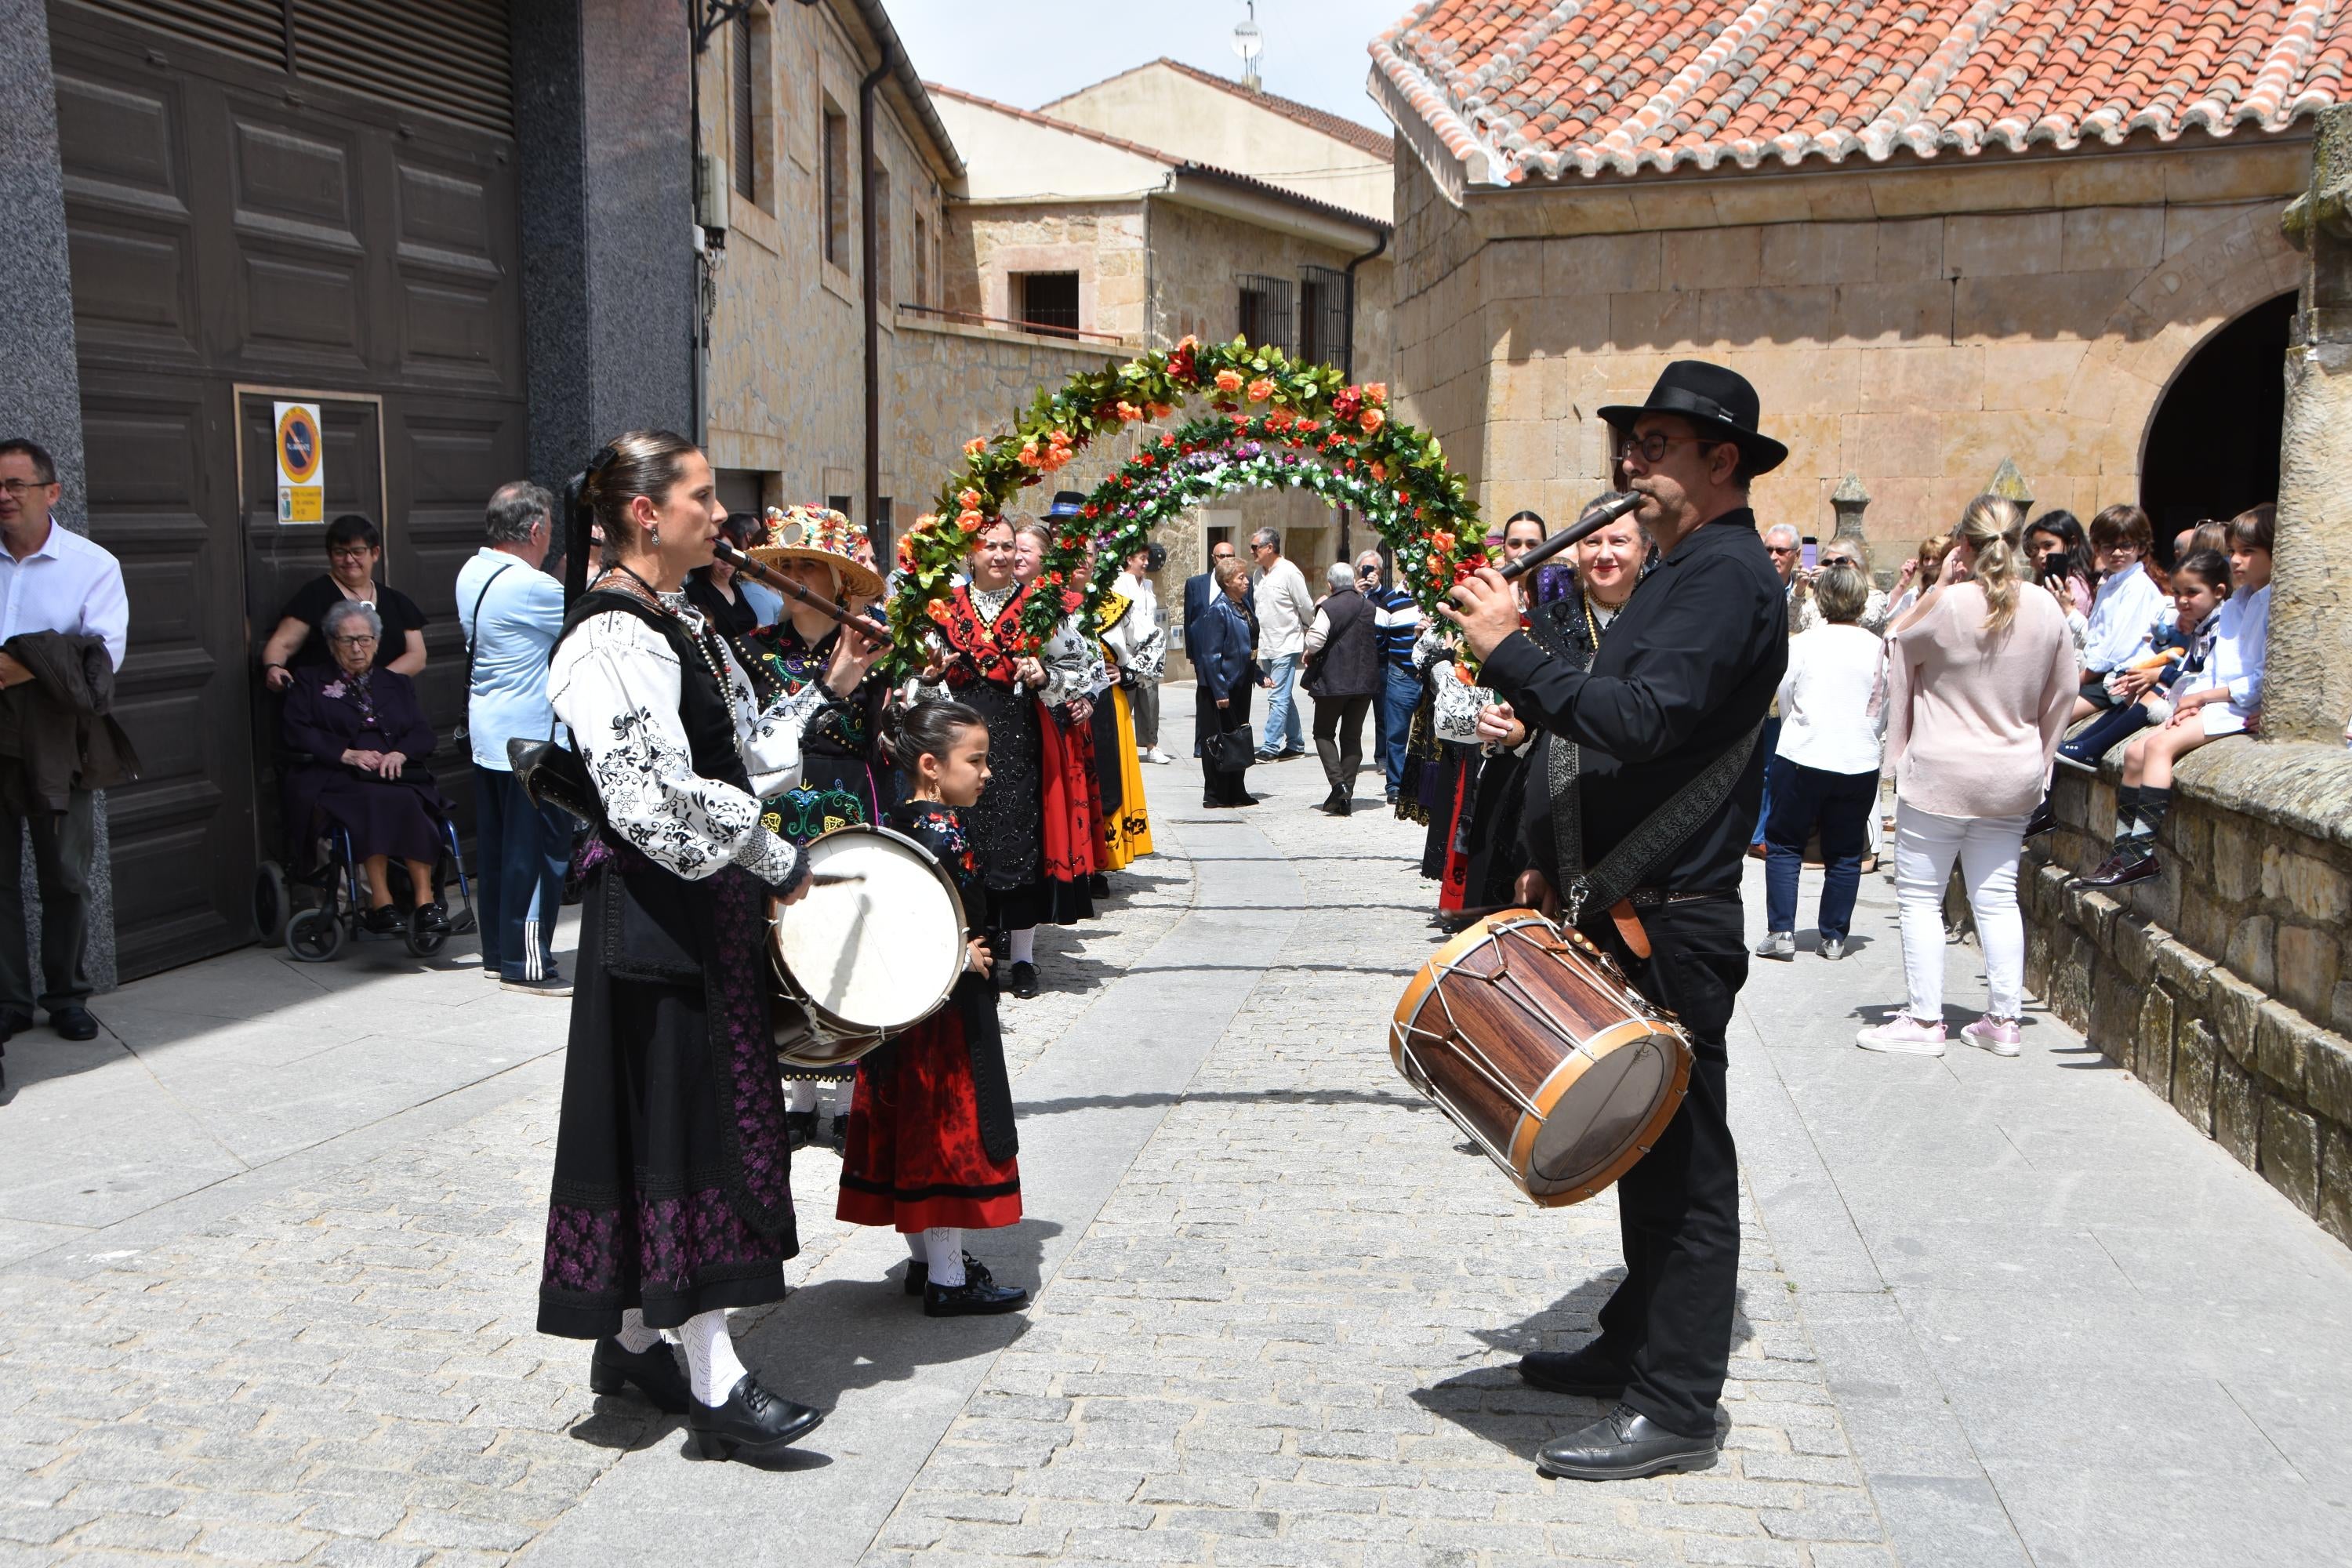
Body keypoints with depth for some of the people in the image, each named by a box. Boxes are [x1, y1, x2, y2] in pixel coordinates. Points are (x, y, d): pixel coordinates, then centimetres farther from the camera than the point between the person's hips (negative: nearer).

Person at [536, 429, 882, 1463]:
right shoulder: (610, 640, -16)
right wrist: (774, 862, -16)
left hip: (711, 907, 10)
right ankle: (715, 1386, 2)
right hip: (655, 918, -10)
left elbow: (743, 751, 18)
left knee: (701, 1114, 14)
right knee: (682, 1123, -6)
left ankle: (631, 1338, 28)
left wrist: (828, 690, 11)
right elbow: (662, 799, -25)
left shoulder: (683, 623, 15)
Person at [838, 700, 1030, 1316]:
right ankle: (947, 1281, 7)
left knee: (917, 1132, 16)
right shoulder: (943, 830, -19)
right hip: (947, 1007, -9)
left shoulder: (901, 820, 9)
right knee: (948, 1132, -1)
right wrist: (962, 957, -19)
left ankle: (926, 1258, 28)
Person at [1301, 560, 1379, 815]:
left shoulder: (1328, 607, -12)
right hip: (1365, 680, 5)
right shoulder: (1368, 607, 6)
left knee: (1324, 733, 10)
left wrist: (1310, 655, 1)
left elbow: (1314, 642, -19)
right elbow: (1380, 639, 14)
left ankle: (1338, 783, -10)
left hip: (1333, 680, -5)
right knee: (1352, 736, 10)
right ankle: (1346, 796, 7)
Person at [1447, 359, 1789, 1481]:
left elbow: (1638, 720, -28)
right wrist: (1562, 858, 20)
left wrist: (1508, 653, -22)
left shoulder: (1729, 574, -15)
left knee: (1681, 1155, -2)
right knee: (1644, 1142, 19)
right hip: (1630, 911, 10)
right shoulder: (1681, 571, 17)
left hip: (1674, 924, -10)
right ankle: (1635, 1346, 32)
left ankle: (1674, 1408, 8)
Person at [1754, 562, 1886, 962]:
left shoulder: (1801, 644, -5)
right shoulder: (1878, 649, 0)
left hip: (1803, 757, -2)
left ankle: (1781, 932, 2)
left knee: (1784, 843, 9)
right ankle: (1833, 937, 14)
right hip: (1859, 763, 2)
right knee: (1845, 854, 11)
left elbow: (1785, 701, 4)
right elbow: (1883, 714, 8)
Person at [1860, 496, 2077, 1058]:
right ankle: (2003, 1021, 14)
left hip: (1940, 773, -5)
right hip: (2014, 776, 5)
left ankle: (1924, 1020, 4)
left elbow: (1899, 647, 2)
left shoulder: (1950, 603, -17)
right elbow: (2062, 690, 11)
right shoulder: (2046, 609, 0)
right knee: (1997, 896, 11)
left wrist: (1938, 584, 0)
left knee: (1920, 895, 4)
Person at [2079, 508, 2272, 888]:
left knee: (2160, 744, -26)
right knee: (2134, 752, -7)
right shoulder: (2234, 605, 18)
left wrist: (2204, 696, -13)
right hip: (2214, 703, 9)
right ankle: (2126, 848, -8)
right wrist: (2189, 702, -1)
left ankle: (2144, 851, -25)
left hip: (2246, 710, -9)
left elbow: (2265, 679, -17)